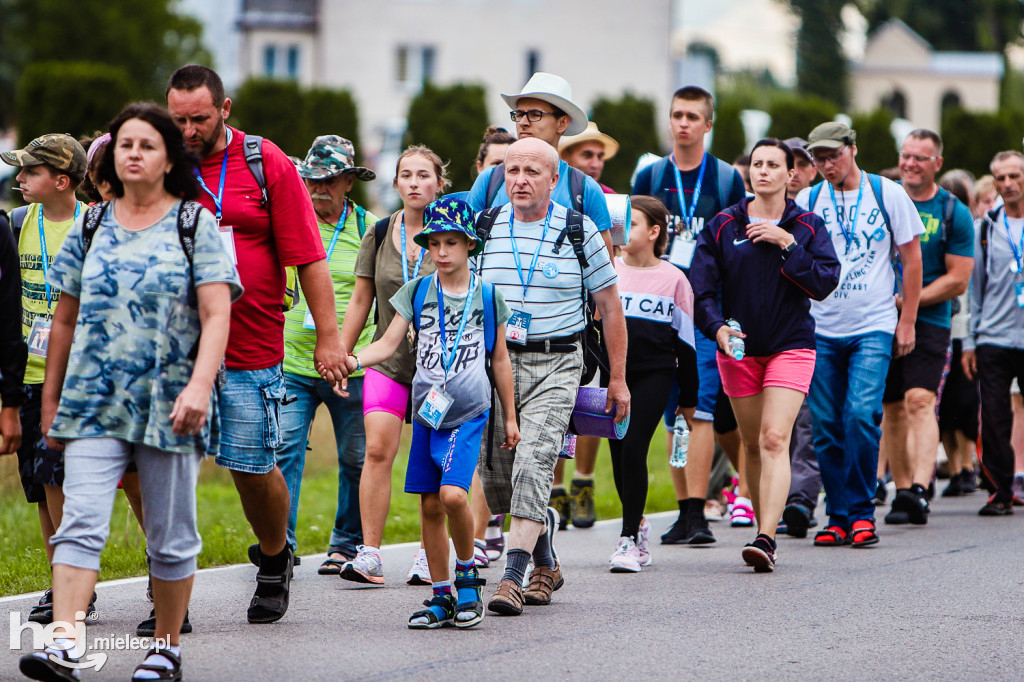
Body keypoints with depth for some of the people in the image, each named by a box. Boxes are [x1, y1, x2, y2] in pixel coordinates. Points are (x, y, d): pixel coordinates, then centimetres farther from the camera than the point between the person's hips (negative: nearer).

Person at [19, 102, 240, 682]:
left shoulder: (196, 224, 2)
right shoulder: (91, 227, 12)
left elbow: (216, 314, -7)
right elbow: (65, 319, 18)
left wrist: (199, 385, -21)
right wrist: (51, 398, 18)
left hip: (171, 406, -2)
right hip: (94, 403, 2)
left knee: (170, 537, 6)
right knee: (80, 522, -13)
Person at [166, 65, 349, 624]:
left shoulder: (266, 164, -1)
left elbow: (308, 258, 0)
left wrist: (328, 335, -2)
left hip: (251, 352, -2)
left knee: (253, 468, 3)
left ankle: (274, 559, 30)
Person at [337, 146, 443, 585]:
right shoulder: (379, 234, 6)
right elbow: (360, 301, 12)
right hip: (388, 358, 2)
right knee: (377, 449, -11)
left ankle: (429, 556, 11)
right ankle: (368, 554, -10)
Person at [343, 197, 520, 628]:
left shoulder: (488, 297, 4)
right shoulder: (417, 292, 6)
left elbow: (500, 360, 11)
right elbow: (390, 342, -1)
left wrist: (510, 417, 15)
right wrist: (355, 360, -21)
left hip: (468, 413, -3)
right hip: (426, 410, 3)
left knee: (452, 494, -20)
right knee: (429, 506, 3)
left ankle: (467, 574, 3)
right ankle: (442, 597, 14)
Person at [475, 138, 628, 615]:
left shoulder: (579, 231, 1)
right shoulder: (484, 230, 6)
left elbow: (610, 307, 7)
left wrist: (618, 379, 6)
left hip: (555, 365, -3)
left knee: (532, 465, -19)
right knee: (495, 477, 5)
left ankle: (513, 577, -21)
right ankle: (546, 562, 29)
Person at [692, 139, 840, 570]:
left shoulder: (808, 227, 1)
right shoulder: (723, 226, 3)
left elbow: (825, 283, -10)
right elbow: (702, 287, -2)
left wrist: (787, 244, -16)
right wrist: (717, 327, -20)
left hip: (791, 346, -3)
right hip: (738, 348, 3)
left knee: (775, 439, -16)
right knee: (752, 444, 10)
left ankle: (765, 539, -25)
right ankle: (765, 530, 23)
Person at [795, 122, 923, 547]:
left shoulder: (887, 194, 1)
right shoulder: (807, 201, 6)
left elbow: (912, 259, 7)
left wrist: (906, 322, 3)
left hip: (873, 327, -2)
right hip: (821, 330, 3)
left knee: (861, 415, -17)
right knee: (826, 425, 1)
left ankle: (861, 511, -5)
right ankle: (838, 516, 11)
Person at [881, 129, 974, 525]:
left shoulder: (953, 214, 1)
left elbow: (958, 280, -3)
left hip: (929, 322, -3)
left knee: (920, 401, -18)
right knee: (892, 408, 5)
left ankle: (919, 489, -29)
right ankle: (902, 492, 14)